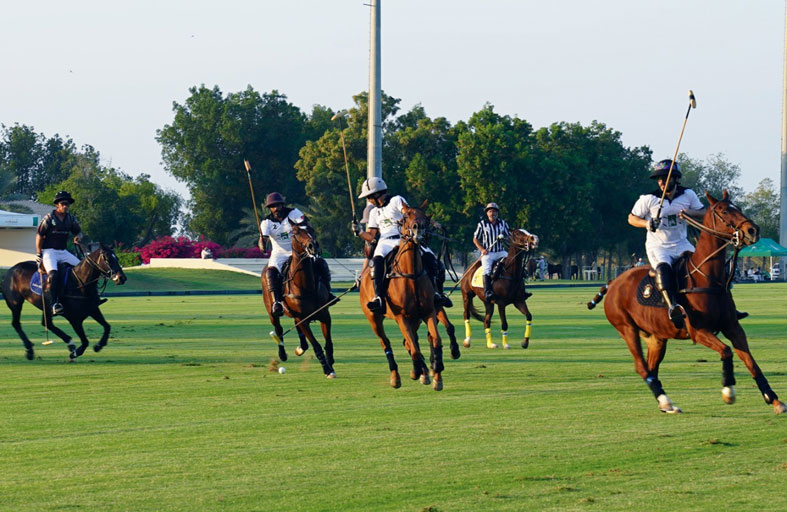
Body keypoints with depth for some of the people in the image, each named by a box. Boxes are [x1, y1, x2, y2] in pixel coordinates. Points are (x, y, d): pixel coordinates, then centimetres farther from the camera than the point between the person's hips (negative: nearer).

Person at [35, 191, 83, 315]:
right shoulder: (49, 218, -6)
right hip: (49, 251, -6)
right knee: (53, 274, -29)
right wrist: (39, 254, -8)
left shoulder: (70, 218, 9)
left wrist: (78, 237, -5)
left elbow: (78, 231, 21)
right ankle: (54, 303, -36)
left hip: (63, 252, 6)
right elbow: (39, 236, -3)